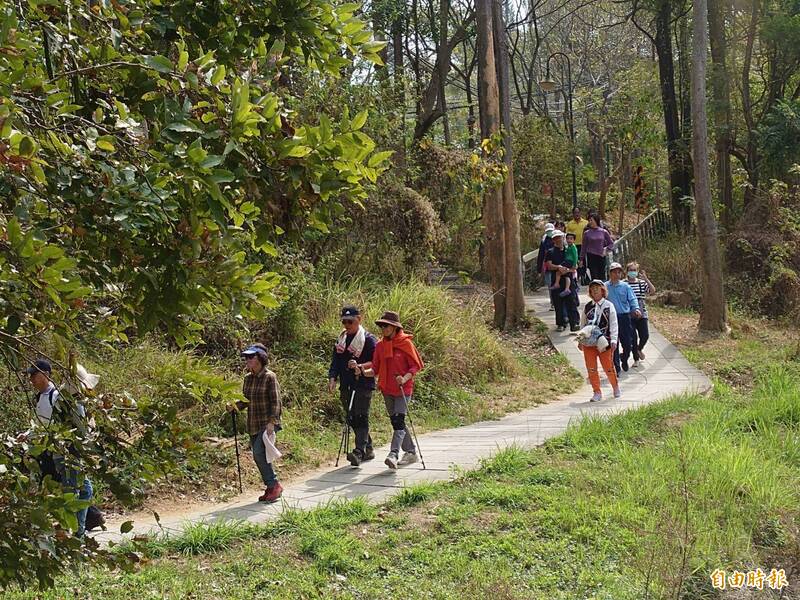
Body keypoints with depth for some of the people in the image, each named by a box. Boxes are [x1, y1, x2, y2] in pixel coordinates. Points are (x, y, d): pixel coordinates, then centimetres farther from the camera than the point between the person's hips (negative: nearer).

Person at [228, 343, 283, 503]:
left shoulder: (270, 377, -10)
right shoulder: (248, 378, 10)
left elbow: (275, 402, -13)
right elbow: (245, 400, 16)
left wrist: (271, 422, -20)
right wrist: (235, 406, -5)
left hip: (268, 423, -7)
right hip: (253, 424, 7)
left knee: (259, 453, -18)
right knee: (258, 457, 8)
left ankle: (274, 485, -6)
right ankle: (271, 488, 19)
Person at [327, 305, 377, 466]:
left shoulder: (368, 339, -4)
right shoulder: (341, 339, 16)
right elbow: (335, 361, 15)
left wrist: (360, 366, -23)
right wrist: (332, 378, 0)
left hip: (363, 385, -7)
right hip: (346, 386, 7)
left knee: (361, 418, -14)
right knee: (352, 419, 10)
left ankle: (359, 452, -21)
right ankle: (368, 449, 23)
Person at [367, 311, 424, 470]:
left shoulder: (406, 343, -9)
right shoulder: (380, 345, 7)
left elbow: (416, 366, -7)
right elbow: (376, 369, 7)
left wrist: (405, 378, -23)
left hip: (403, 389, -6)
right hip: (387, 389, 7)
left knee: (398, 421, -16)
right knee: (396, 422, 13)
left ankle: (393, 454, -25)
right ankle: (411, 452, 26)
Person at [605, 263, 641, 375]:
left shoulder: (625, 286, 5)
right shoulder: (605, 287, 2)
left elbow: (632, 299, -2)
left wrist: (636, 308, -20)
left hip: (625, 317, 1)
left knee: (628, 343, 3)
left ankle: (624, 360, 34)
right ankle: (616, 367, 10)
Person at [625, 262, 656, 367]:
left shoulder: (642, 283, 5)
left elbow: (653, 290, -9)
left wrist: (645, 279, -15)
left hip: (642, 314, 3)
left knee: (645, 335, -2)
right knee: (633, 337, -1)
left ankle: (639, 349, 31)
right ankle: (636, 359, 16)